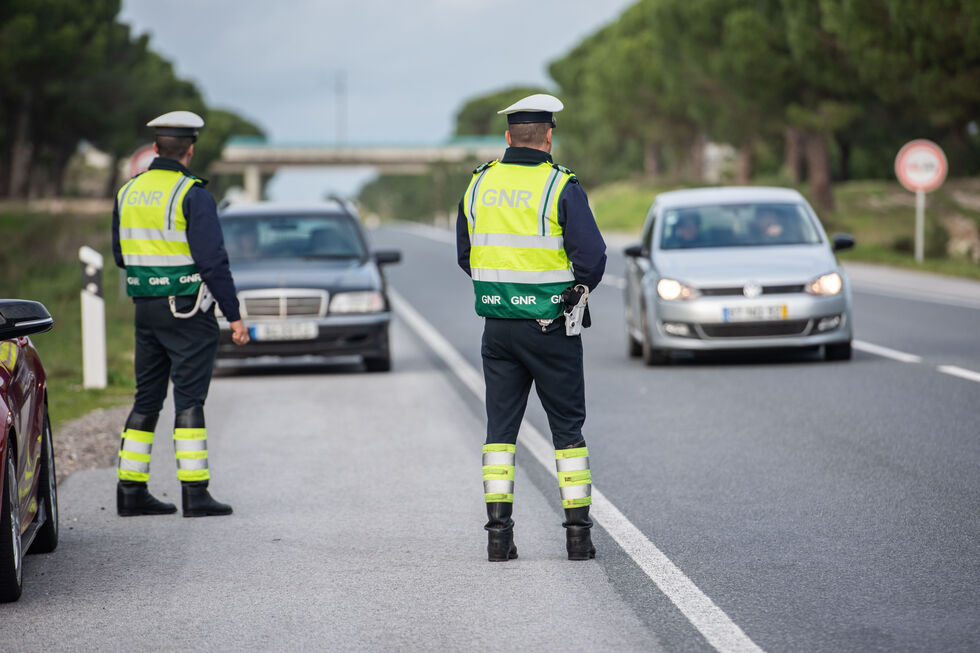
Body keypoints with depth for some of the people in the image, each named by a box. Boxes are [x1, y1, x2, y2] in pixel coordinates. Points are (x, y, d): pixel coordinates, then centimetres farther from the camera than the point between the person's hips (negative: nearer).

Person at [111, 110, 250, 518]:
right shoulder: (192, 195, -13)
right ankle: (194, 493, -5)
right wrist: (234, 316, -12)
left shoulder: (128, 193, 8)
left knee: (147, 398, 12)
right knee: (189, 400, -4)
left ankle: (131, 489, 12)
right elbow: (213, 260, -16)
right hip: (188, 311, -6)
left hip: (145, 308, 6)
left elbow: (121, 256, 16)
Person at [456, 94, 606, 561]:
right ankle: (577, 534, 6)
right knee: (567, 425, 6)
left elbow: (465, 256, 13)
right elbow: (592, 256, -16)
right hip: (551, 326, -3)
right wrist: (578, 289, 4)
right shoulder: (561, 186, -11)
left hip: (498, 326, 3)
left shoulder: (479, 185, 4)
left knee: (500, 425, 9)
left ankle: (498, 532, 4)